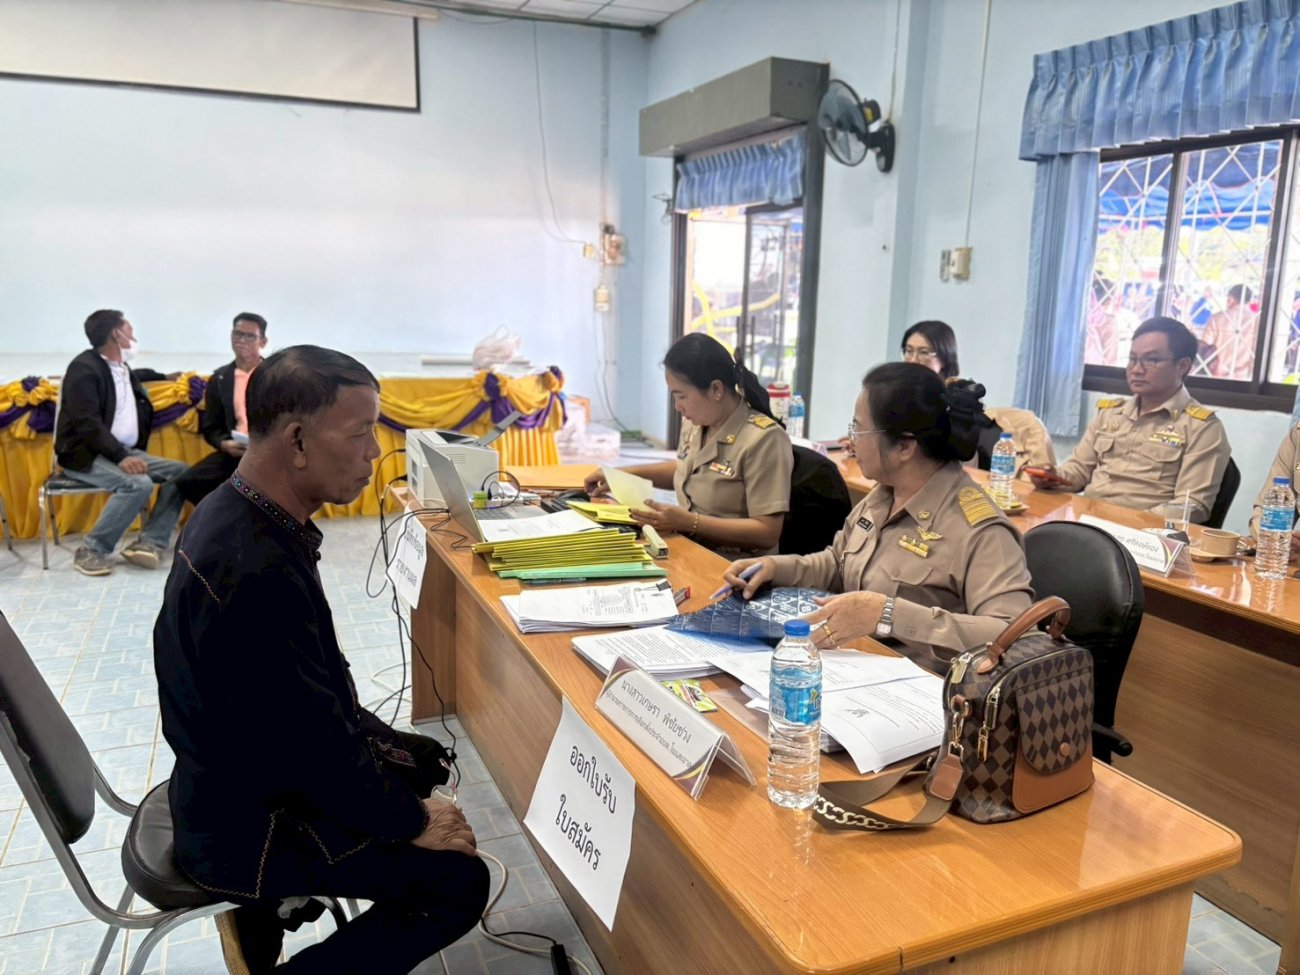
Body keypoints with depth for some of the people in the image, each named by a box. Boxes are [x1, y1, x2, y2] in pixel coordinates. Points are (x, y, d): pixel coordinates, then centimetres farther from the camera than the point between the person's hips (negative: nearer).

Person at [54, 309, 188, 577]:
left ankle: (150, 542, -14)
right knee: (138, 483, -32)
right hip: (87, 454, -9)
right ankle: (92, 550, -20)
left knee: (180, 471, -6)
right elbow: (88, 423, -23)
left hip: (125, 451, 9)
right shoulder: (84, 368, -12)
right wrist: (121, 457, -33)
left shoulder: (123, 368, 14)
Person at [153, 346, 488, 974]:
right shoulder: (254, 573, -35)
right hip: (245, 825, -9)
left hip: (241, 773, 9)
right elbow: (314, 742, -27)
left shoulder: (239, 513, -4)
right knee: (459, 881, -7)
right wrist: (412, 823, -13)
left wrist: (386, 742, 7)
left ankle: (260, 920, 22)